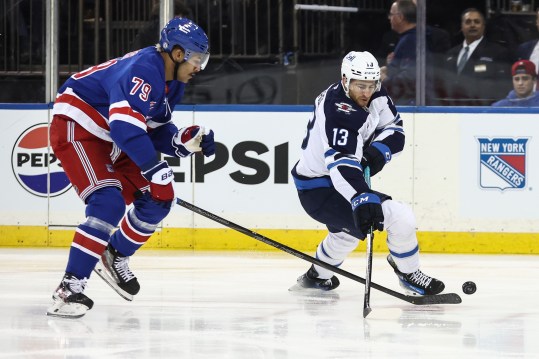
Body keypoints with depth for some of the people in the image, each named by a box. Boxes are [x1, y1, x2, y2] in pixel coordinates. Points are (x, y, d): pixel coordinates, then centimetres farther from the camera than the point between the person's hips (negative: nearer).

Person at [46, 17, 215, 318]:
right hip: (76, 127, -10)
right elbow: (125, 126, -37)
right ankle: (70, 288, -28)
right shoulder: (143, 71, -27)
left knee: (158, 198, 8)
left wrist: (187, 140, -9)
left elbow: (155, 131, 10)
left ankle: (115, 258, 28)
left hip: (111, 142, 10)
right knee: (109, 203, -26)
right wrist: (153, 167, -33)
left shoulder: (172, 83, 5)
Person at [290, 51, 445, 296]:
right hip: (320, 190, -10)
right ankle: (408, 274, 3)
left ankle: (317, 276, 56)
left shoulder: (374, 96, -2)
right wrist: (362, 199, -52)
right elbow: (342, 163, -40)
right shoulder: (339, 112, -30)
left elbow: (394, 129, 5)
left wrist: (378, 150, -16)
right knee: (402, 218, -19)